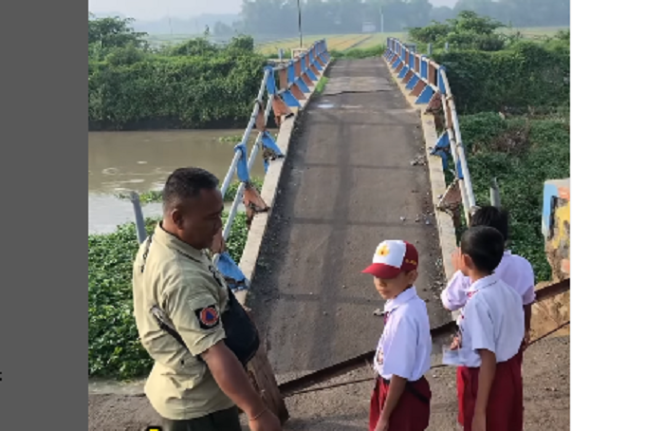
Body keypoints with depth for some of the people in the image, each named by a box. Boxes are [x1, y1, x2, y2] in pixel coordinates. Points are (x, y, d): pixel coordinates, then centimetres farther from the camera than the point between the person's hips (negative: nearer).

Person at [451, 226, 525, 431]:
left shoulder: (478, 301, -26)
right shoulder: (508, 291, -1)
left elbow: (488, 360, -26)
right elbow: (515, 337, 10)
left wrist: (480, 412, -21)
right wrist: (467, 342, 18)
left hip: (486, 379, -8)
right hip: (510, 373, 8)